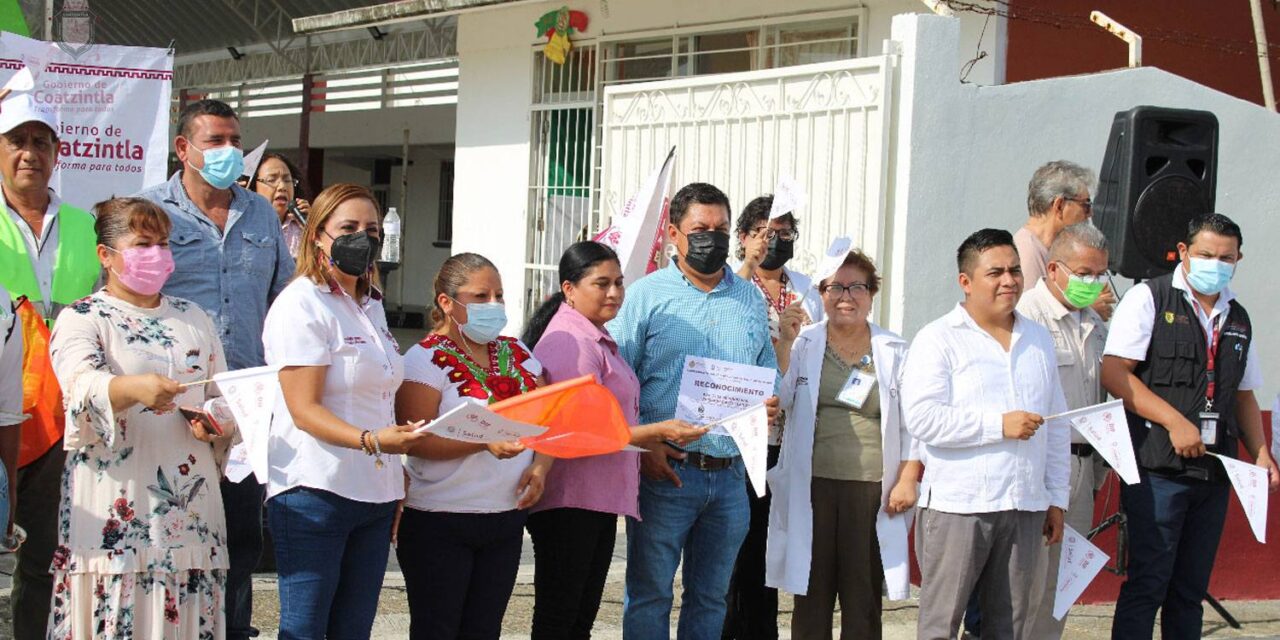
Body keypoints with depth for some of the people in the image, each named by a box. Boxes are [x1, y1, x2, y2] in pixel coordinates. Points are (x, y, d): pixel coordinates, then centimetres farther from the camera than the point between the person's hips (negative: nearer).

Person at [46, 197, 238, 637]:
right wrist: (135, 388, -38)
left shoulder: (193, 318, 19)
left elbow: (224, 395, 23)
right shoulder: (81, 319, 2)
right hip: (115, 514, -4)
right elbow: (82, 387, -18)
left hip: (191, 510, 4)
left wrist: (216, 424, 0)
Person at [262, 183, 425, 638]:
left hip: (375, 494, 8)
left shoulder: (371, 306, 17)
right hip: (315, 493, -8)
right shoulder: (302, 305, -8)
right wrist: (370, 441, -31)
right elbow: (304, 410, -16)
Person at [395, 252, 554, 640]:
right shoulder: (426, 359, -8)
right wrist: (486, 443, -30)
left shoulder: (517, 354, 11)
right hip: (440, 522, -5)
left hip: (507, 517, 6)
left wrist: (541, 465, -8)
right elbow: (417, 439, -18)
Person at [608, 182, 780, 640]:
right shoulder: (646, 295, -1)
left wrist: (770, 404, -4)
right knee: (649, 595, 1)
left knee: (710, 597, 12)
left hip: (730, 476, 4)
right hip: (665, 469, -4)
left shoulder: (750, 300, 12)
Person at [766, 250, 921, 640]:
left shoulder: (895, 352, 8)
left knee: (863, 596, 2)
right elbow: (779, 401, 0)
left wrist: (907, 480, -1)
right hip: (812, 487, 0)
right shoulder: (801, 345, 8)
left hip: (872, 490, 0)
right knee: (812, 593, 5)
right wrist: (784, 347, -7)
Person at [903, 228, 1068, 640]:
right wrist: (999, 424, -16)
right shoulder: (938, 339, -4)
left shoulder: (1038, 340, 15)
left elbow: (1056, 428, 18)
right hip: (957, 507, -5)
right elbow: (922, 418, -16)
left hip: (1026, 507, 5)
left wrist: (1057, 499, 14)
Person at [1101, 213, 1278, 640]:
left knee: (1191, 589, 10)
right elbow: (1113, 372, -11)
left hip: (1214, 473, 6)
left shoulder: (1237, 319, 17)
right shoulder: (1149, 299, -2)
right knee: (1147, 584, -7)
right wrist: (1174, 421, -16)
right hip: (1157, 469, -6)